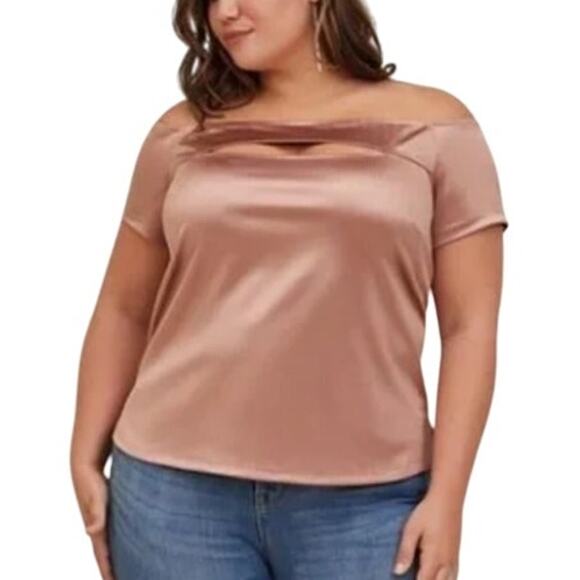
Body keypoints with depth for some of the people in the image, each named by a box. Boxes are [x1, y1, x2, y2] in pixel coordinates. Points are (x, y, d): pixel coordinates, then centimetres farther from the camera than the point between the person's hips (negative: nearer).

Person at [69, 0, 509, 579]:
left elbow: (469, 327, -1)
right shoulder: (185, 133, 7)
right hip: (175, 489, 2)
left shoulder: (432, 126, 2)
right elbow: (123, 310, 12)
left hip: (365, 501, -1)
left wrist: (445, 495, -6)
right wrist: (87, 460, 9)